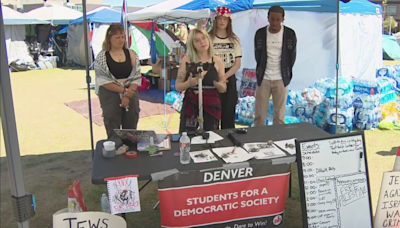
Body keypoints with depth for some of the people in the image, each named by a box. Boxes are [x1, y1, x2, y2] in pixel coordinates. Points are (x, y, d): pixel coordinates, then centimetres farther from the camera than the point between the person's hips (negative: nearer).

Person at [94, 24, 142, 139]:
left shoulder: (131, 54, 7)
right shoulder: (102, 57, -1)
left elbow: (136, 77, 2)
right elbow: (103, 80, -8)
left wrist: (127, 96, -11)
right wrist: (124, 91, -13)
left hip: (131, 96, 3)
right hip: (110, 98, -3)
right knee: (113, 134, 2)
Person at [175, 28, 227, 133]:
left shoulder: (217, 61, 4)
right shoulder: (187, 60, 1)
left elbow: (223, 89, 9)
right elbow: (178, 87, 1)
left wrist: (217, 84, -13)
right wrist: (189, 83, -18)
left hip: (211, 106, 1)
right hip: (191, 105, -1)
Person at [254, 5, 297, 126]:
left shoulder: (290, 34, -3)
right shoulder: (260, 33, 0)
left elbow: (292, 56, 5)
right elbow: (258, 56, 8)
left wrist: (287, 75, 6)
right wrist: (261, 73, 7)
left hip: (281, 80, -1)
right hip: (263, 79, 1)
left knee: (279, 115, 5)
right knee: (259, 115, 4)